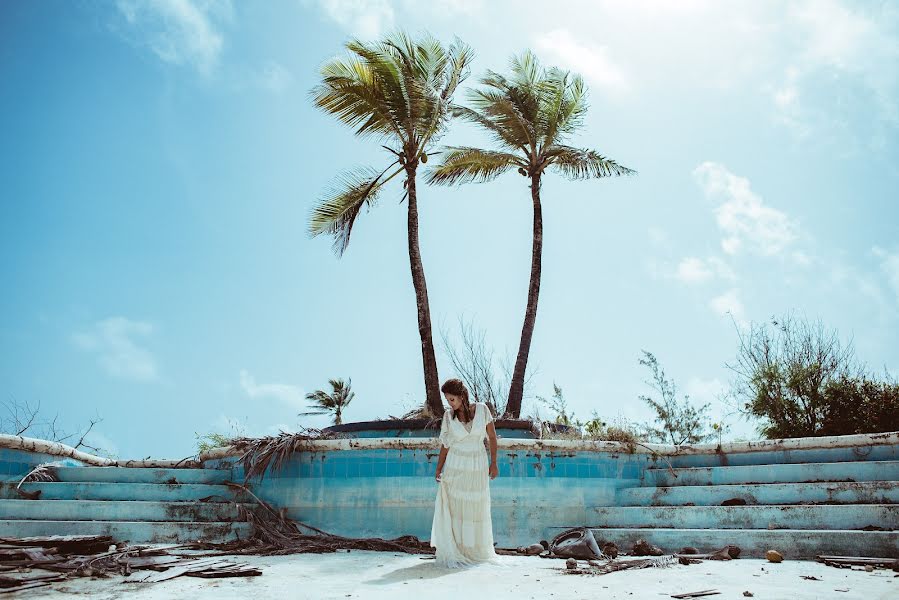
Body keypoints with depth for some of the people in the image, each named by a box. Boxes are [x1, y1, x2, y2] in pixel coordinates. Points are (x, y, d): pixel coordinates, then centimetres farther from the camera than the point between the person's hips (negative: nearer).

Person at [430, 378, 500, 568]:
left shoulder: (481, 409, -7)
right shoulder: (448, 416, -5)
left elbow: (492, 436, 1)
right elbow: (445, 445, 2)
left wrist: (493, 463, 1)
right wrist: (438, 470, -5)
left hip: (478, 468, 1)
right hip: (455, 468, -1)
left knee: (478, 509, 11)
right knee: (454, 509, 0)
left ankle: (478, 551, 29)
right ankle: (453, 552, 12)